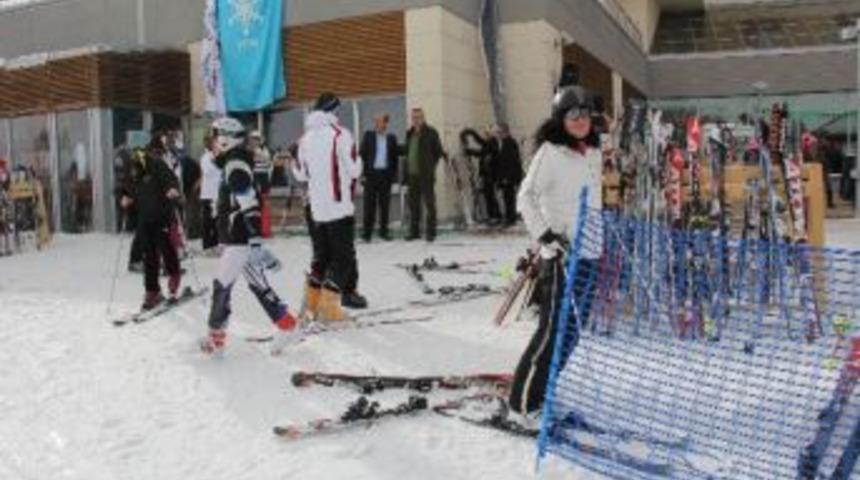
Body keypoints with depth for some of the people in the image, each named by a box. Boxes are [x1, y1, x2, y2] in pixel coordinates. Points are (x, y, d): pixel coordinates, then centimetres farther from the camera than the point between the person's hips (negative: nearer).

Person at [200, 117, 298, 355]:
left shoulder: (235, 166, -16)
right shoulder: (233, 165, 16)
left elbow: (249, 207, -25)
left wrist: (255, 242, -30)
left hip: (241, 241, -10)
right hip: (239, 239, 10)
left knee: (222, 285, 1)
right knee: (259, 285, 12)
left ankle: (216, 337, 13)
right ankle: (287, 326, 15)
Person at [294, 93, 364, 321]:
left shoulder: (305, 138, 7)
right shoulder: (340, 134, -11)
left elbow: (300, 173, 14)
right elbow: (355, 169, -9)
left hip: (316, 208, 6)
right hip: (339, 206, -6)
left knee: (321, 255, 18)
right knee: (343, 256, 2)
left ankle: (311, 303, 21)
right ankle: (329, 306, -2)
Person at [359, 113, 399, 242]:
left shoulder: (391, 138, 11)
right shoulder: (368, 135, 6)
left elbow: (395, 157, 11)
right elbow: (362, 154, 2)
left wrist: (393, 174, 2)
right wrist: (364, 172, -6)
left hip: (385, 174, 2)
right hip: (372, 173, -2)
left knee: (385, 204, 5)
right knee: (369, 204, -2)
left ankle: (383, 231, 13)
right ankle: (367, 232, 1)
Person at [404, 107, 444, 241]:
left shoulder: (431, 133, -3)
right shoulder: (409, 134, 14)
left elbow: (439, 152, 1)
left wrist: (430, 165, 0)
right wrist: (406, 173, 13)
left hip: (426, 175, -6)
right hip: (412, 175, 6)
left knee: (429, 203, -3)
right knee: (413, 204, 9)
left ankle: (431, 232, 1)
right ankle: (414, 231, 17)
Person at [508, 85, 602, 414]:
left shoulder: (594, 154, 14)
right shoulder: (550, 151, -9)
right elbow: (526, 197, -13)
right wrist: (546, 236, -19)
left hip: (590, 254, 8)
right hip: (561, 255, -8)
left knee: (575, 327, 12)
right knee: (553, 328, -6)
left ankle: (547, 388, 25)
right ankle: (526, 397, 5)